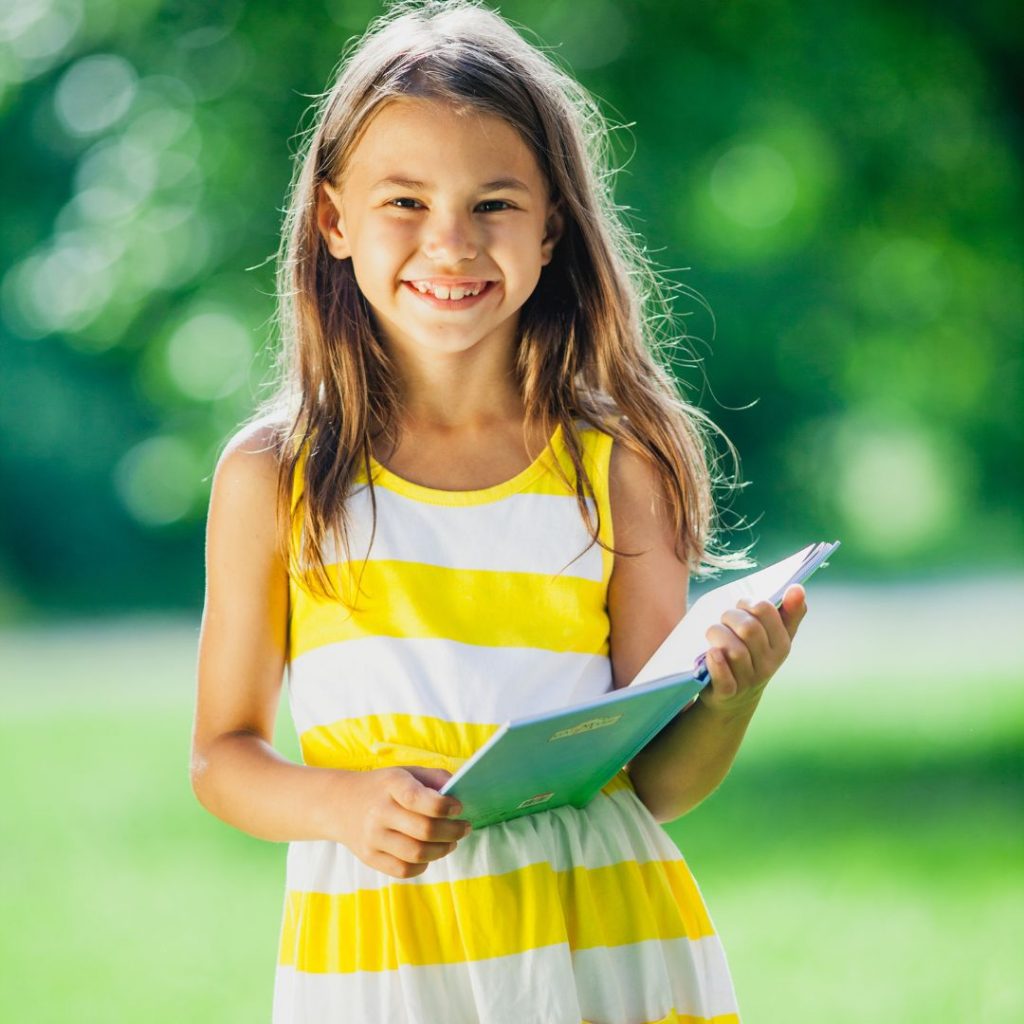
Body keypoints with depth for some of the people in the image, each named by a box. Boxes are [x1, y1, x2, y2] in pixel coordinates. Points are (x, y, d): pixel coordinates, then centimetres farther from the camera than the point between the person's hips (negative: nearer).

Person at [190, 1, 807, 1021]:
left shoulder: (619, 469, 1)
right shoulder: (272, 477, 1)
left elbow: (658, 781, 4)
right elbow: (222, 754, 6)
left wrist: (730, 698, -16)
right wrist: (343, 804, -13)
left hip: (596, 934, 0)